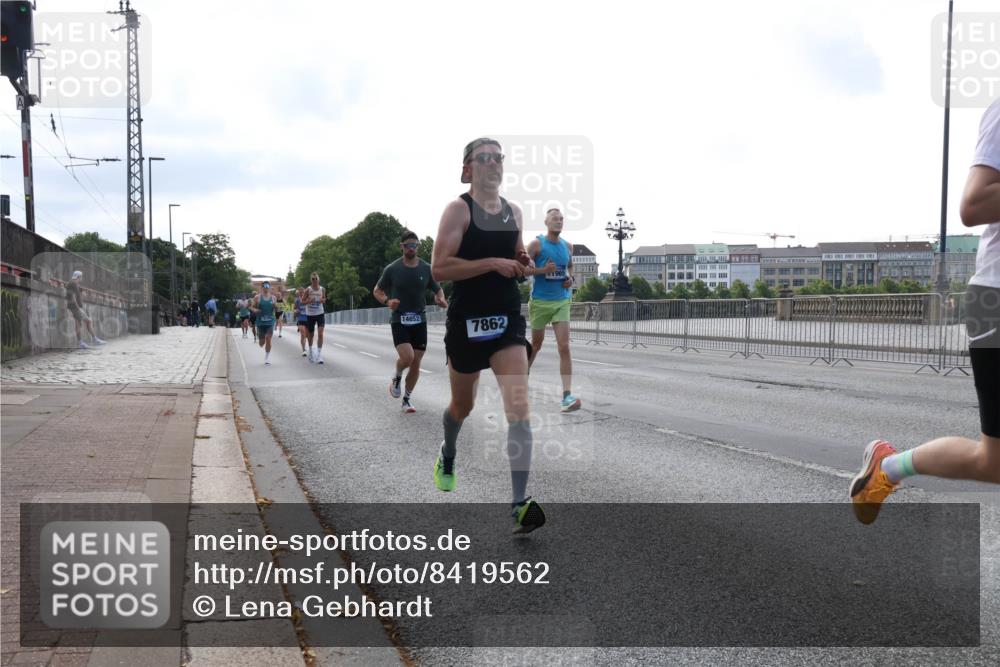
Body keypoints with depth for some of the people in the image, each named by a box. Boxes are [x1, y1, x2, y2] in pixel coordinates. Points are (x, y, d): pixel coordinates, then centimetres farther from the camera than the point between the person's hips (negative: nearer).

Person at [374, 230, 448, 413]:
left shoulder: (427, 269, 1)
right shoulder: (392, 269, -4)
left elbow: (438, 290, 11)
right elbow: (377, 291, 5)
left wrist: (441, 300, -13)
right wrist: (387, 301, -16)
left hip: (419, 321, 3)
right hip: (399, 320, -3)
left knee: (416, 363, 3)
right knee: (407, 357, -21)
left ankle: (407, 398, 20)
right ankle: (397, 378, 12)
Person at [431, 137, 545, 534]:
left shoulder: (514, 212, 9)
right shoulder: (458, 209, -7)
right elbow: (438, 269, -16)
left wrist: (522, 264, 1)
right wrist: (492, 263, -22)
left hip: (507, 318, 3)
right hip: (468, 320, -3)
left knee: (518, 408, -14)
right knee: (462, 405, 17)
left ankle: (519, 504, -16)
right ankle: (447, 458, 50)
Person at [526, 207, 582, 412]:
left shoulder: (567, 246, 8)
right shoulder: (536, 244, -5)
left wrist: (571, 278, 4)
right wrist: (543, 270, -21)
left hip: (562, 301, 3)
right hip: (540, 301, -3)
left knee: (564, 347, -10)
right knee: (536, 345, 12)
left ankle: (567, 396, -16)